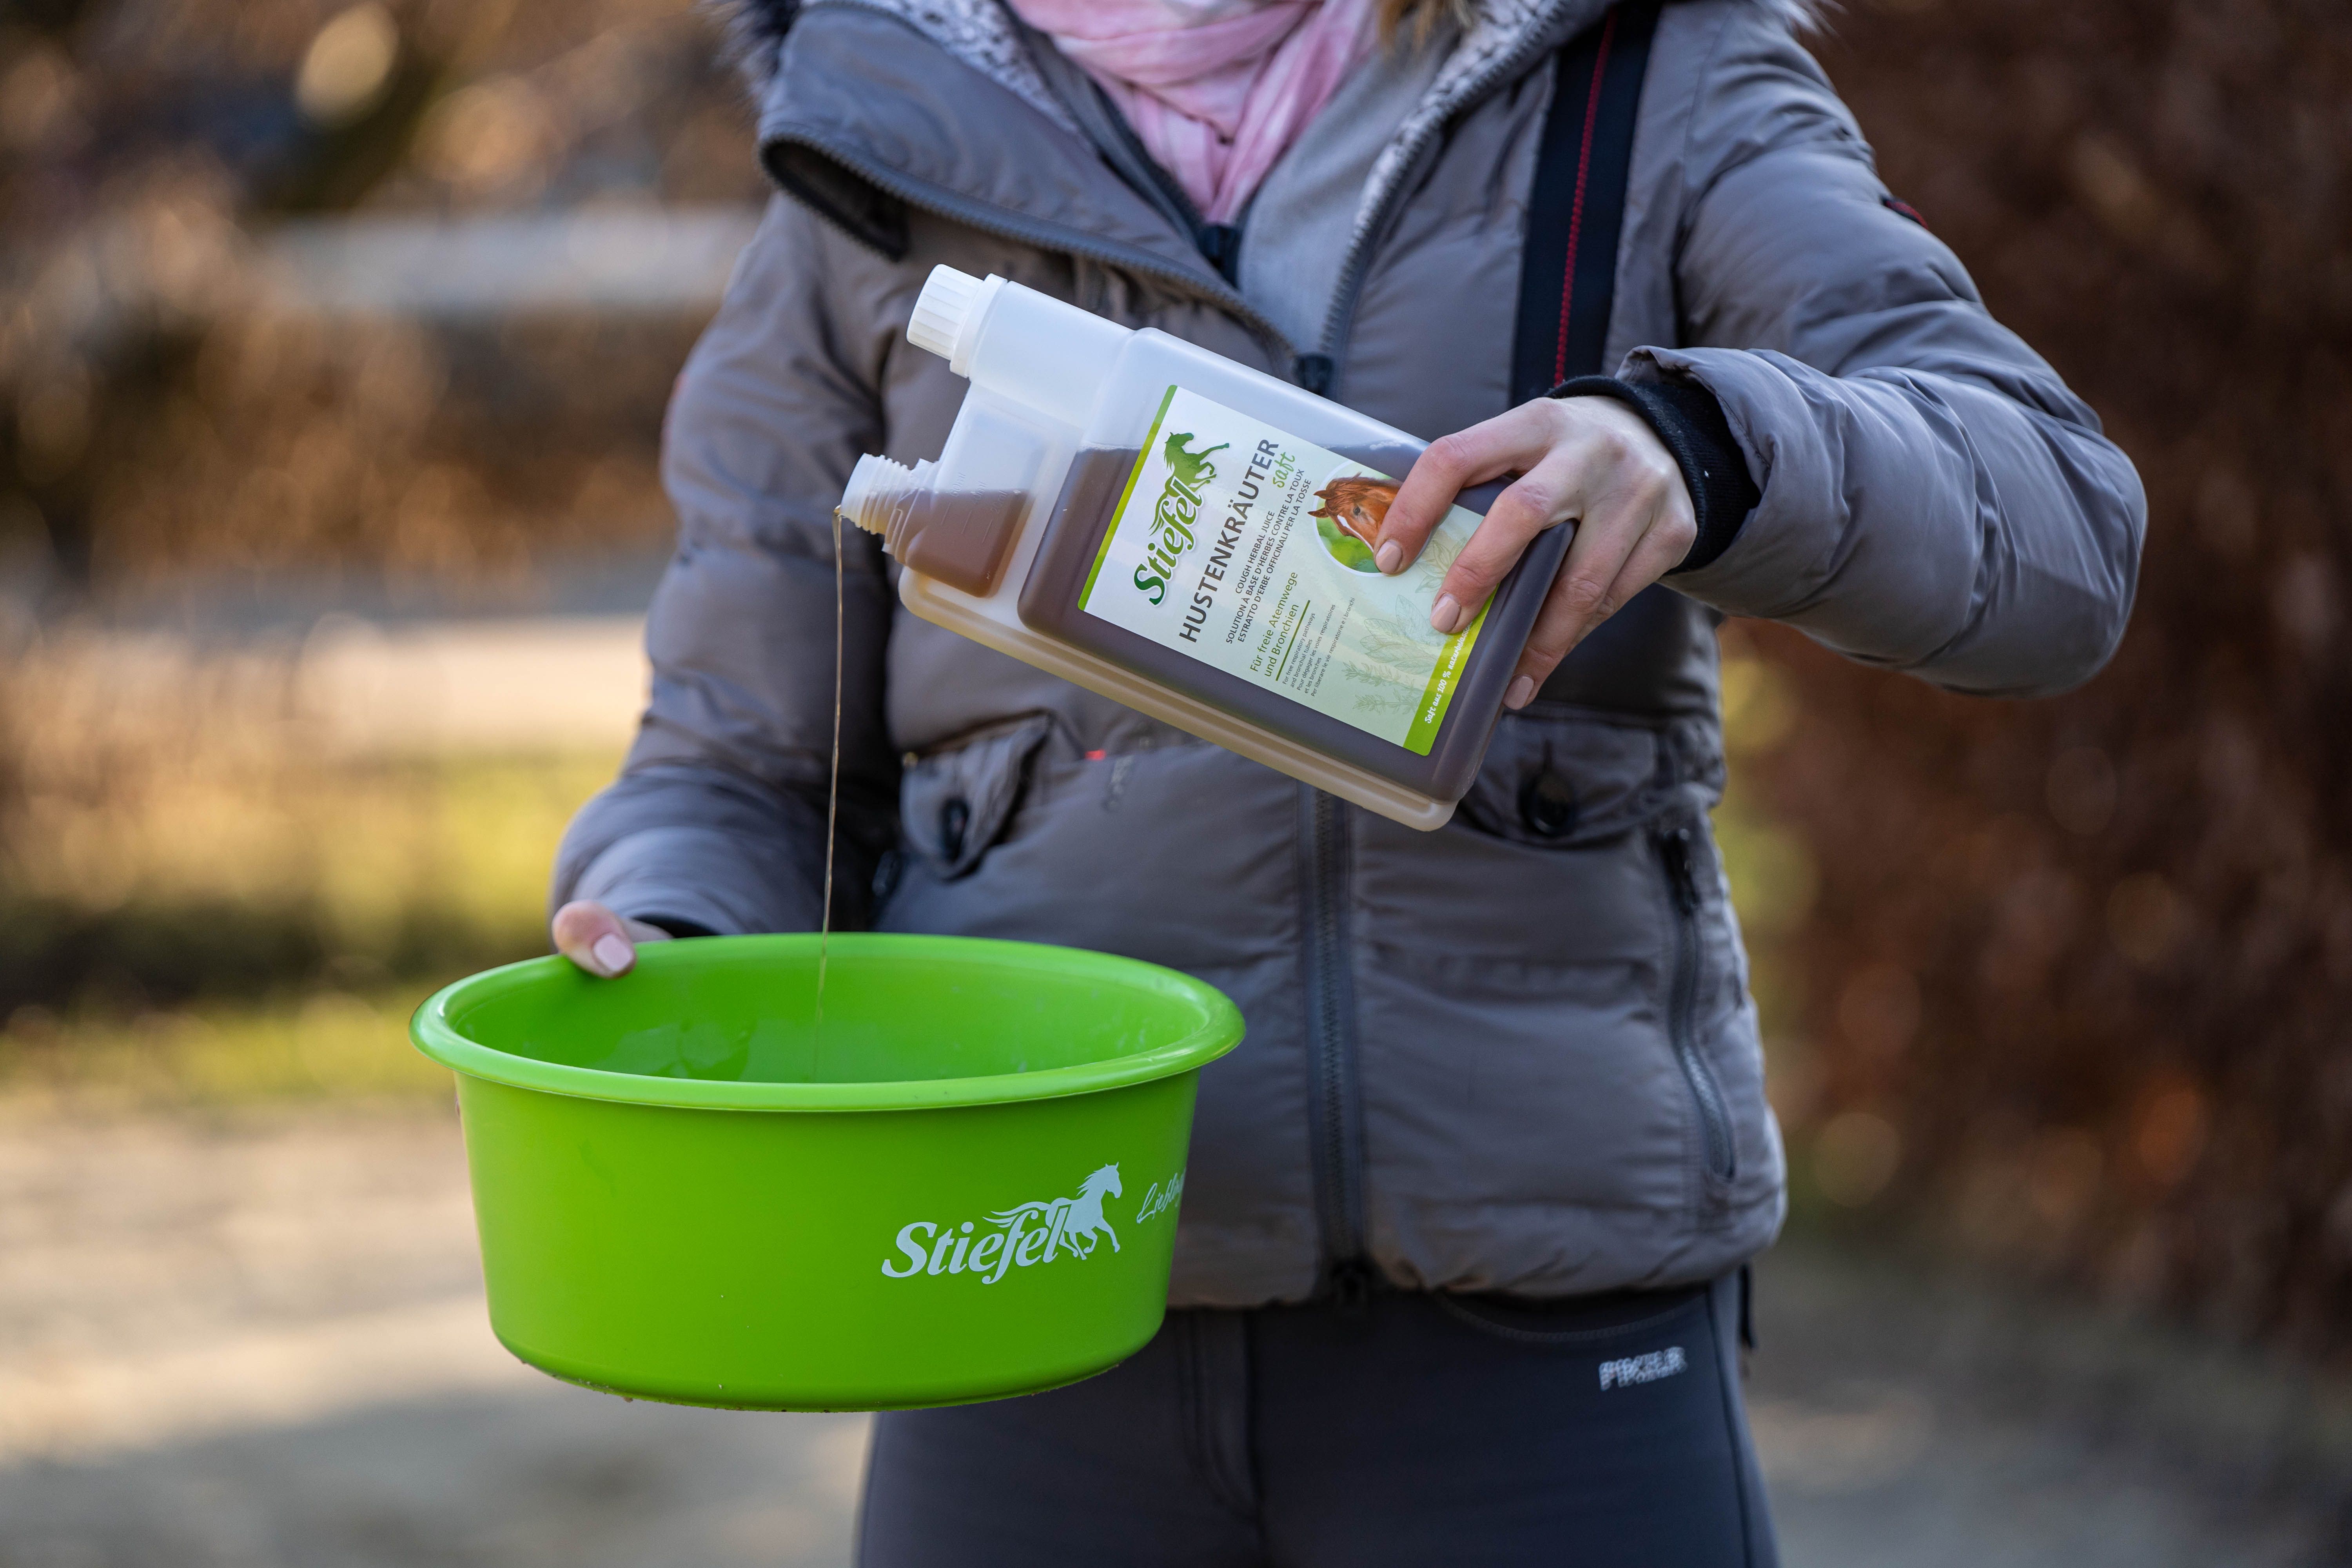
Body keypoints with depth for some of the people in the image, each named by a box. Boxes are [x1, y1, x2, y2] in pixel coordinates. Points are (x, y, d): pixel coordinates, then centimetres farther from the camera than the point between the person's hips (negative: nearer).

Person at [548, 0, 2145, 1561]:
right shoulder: (888, 170, 6)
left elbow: (2057, 538, -9)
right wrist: (663, 947, -13)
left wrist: (1698, 445, -29)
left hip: (1535, 1320, -1)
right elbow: (742, 772, 10)